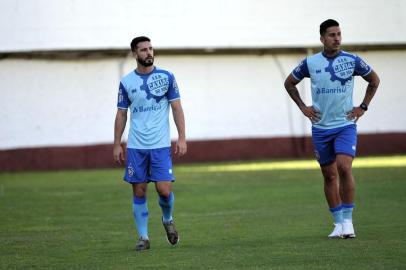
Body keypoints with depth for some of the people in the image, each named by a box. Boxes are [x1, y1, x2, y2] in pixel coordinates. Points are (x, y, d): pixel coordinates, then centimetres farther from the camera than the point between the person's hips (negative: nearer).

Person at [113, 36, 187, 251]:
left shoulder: (166, 77, 2)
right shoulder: (126, 82, 4)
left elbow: (177, 108, 3)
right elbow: (121, 114, 9)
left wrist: (182, 138, -4)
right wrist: (117, 145, 5)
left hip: (161, 145, -1)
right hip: (135, 146, 1)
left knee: (164, 190, -9)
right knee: (139, 192, 1)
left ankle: (168, 220, 21)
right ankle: (143, 237, 10)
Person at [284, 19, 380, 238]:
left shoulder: (352, 60, -3)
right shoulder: (310, 63, -1)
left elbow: (374, 80, 13)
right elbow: (289, 83, 15)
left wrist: (363, 107, 6)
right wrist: (303, 107, 6)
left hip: (346, 125, -2)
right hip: (320, 128, 2)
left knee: (344, 168, -19)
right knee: (329, 175, 6)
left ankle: (348, 220, -10)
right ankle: (338, 223, 16)